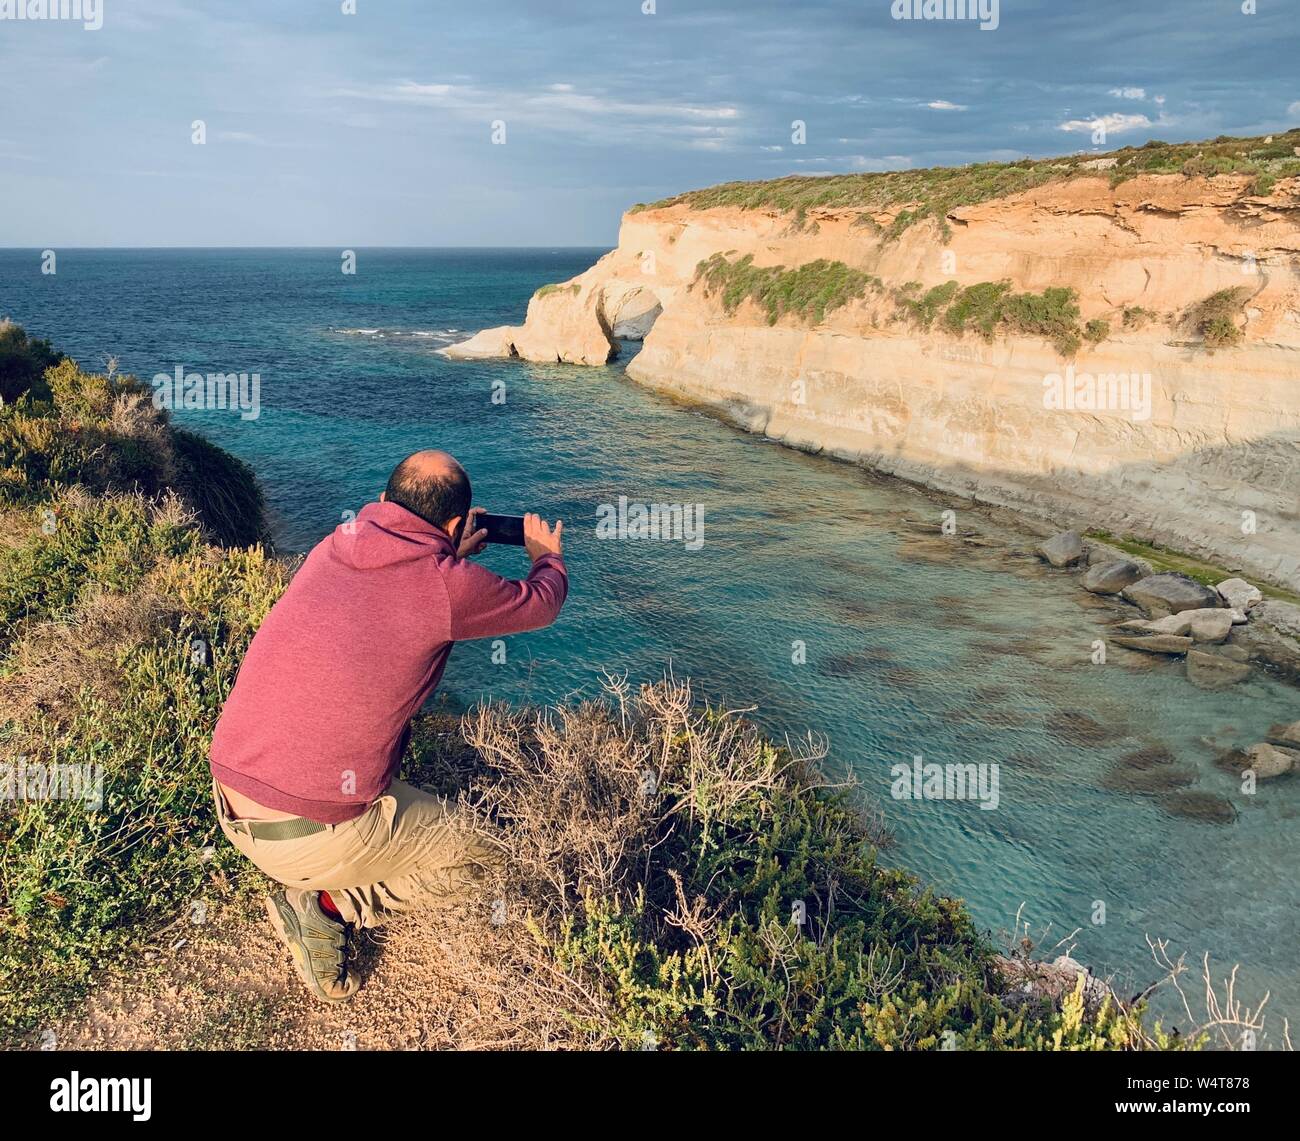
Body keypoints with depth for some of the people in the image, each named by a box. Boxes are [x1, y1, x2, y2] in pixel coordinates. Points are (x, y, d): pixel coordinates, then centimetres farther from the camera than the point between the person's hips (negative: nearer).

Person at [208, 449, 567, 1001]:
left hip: (230, 807, 7)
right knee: (482, 856, 14)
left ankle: (313, 885, 17)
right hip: (311, 839, -7)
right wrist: (548, 555, 28)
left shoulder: (334, 546, 5)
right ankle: (325, 903, 0)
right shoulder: (448, 585, -13)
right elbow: (540, 604, 7)